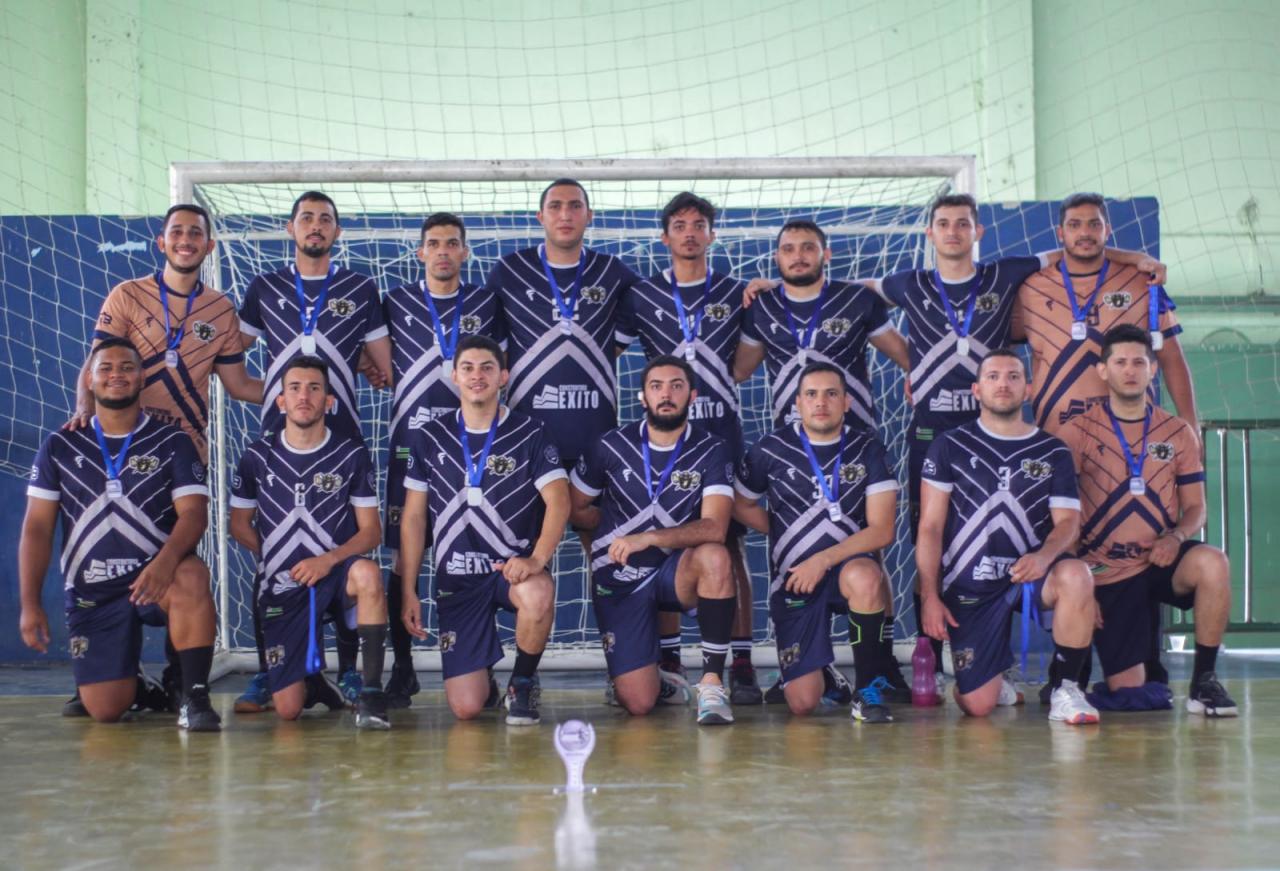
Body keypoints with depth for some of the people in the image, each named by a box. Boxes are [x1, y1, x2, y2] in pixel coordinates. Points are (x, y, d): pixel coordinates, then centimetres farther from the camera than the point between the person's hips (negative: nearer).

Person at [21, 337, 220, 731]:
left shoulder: (173, 443, 0)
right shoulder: (60, 447, 5)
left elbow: (193, 513, -11)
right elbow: (37, 528, 4)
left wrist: (166, 561, -32)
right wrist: (30, 604, -5)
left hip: (156, 578, -2)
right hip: (91, 593, 2)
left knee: (191, 577, -38)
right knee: (104, 710, -8)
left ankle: (194, 697, -28)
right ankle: (137, 687, 30)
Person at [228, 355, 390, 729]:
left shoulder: (351, 455, 0)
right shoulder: (258, 457, 4)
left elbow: (371, 531, -3)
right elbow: (240, 525, 12)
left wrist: (328, 560, -19)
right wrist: (278, 559, -2)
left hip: (335, 574, -1)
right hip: (282, 585, 1)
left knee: (367, 573, -40)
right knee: (287, 709, -8)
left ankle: (371, 693, -29)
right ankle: (313, 682, 32)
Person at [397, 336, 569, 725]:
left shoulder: (531, 435, -1)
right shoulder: (429, 439, 6)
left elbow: (558, 501, -11)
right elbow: (413, 517, 8)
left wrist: (537, 559, -29)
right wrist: (408, 591, 2)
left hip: (513, 567, -1)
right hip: (457, 576, 1)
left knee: (538, 595, -40)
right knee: (466, 708, -10)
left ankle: (523, 683, -9)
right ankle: (483, 680, 30)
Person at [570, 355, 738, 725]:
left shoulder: (711, 452, -8)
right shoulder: (613, 447, -4)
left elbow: (714, 528, -21)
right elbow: (576, 508, 8)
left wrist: (648, 537, -30)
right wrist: (622, 532, 2)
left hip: (676, 573, -1)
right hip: (619, 581, 1)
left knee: (715, 557, -37)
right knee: (637, 703, -10)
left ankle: (712, 681, -24)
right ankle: (655, 676, 30)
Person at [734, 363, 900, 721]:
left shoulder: (867, 449, -1)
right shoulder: (772, 449, 1)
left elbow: (882, 530, -9)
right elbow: (741, 506, 13)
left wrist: (822, 560, -18)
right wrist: (788, 537, 4)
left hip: (850, 563, -1)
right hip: (793, 577, 1)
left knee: (864, 577, -40)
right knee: (802, 703, -7)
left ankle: (868, 688, -20)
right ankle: (818, 665, 32)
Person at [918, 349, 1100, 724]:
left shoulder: (1053, 452, 9)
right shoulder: (949, 447, 5)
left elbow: (1067, 521, -1)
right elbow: (930, 527, 2)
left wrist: (1045, 555, -25)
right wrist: (930, 596, -7)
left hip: (1029, 576, 1)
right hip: (969, 588, -1)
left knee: (1076, 576, -35)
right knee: (976, 706, -12)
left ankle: (1064, 690, -16)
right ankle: (995, 679, 28)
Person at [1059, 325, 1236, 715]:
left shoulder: (1178, 433, 6)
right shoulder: (1078, 433, -2)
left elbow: (1195, 507, 7)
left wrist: (1177, 537, -16)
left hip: (1161, 561, 2)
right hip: (1106, 570, -2)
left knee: (1212, 562, -34)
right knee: (1127, 691, -6)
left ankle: (1204, 680, -16)